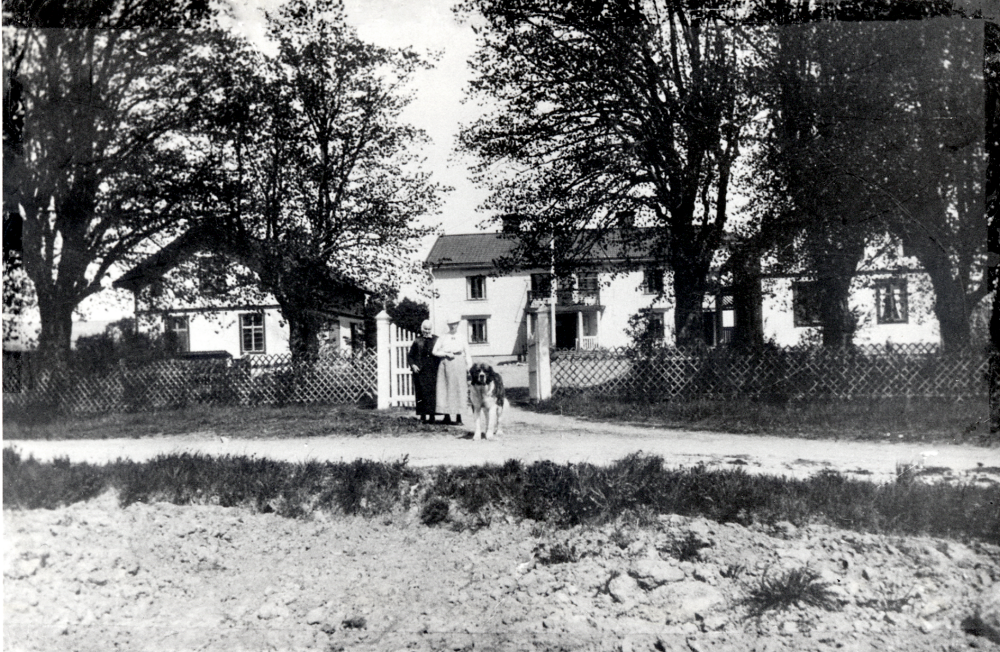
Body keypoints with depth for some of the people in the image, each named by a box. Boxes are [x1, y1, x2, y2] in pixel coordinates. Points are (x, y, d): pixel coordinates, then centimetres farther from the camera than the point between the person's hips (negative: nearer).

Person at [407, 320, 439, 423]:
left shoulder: (436, 340, 9)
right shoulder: (417, 341, 9)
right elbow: (410, 356, 13)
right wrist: (413, 365, -2)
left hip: (433, 372, 0)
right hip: (420, 372, 0)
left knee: (432, 393, -3)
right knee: (421, 393, -2)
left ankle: (431, 417, 2)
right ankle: (423, 416, 4)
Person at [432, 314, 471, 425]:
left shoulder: (462, 337, 9)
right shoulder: (443, 338, 8)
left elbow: (467, 353, 10)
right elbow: (435, 351, 6)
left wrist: (469, 367, 4)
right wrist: (446, 354, -7)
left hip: (459, 363, 0)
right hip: (446, 364, 0)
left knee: (459, 388, -3)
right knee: (445, 388, -3)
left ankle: (458, 417, 1)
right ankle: (447, 415, 4)